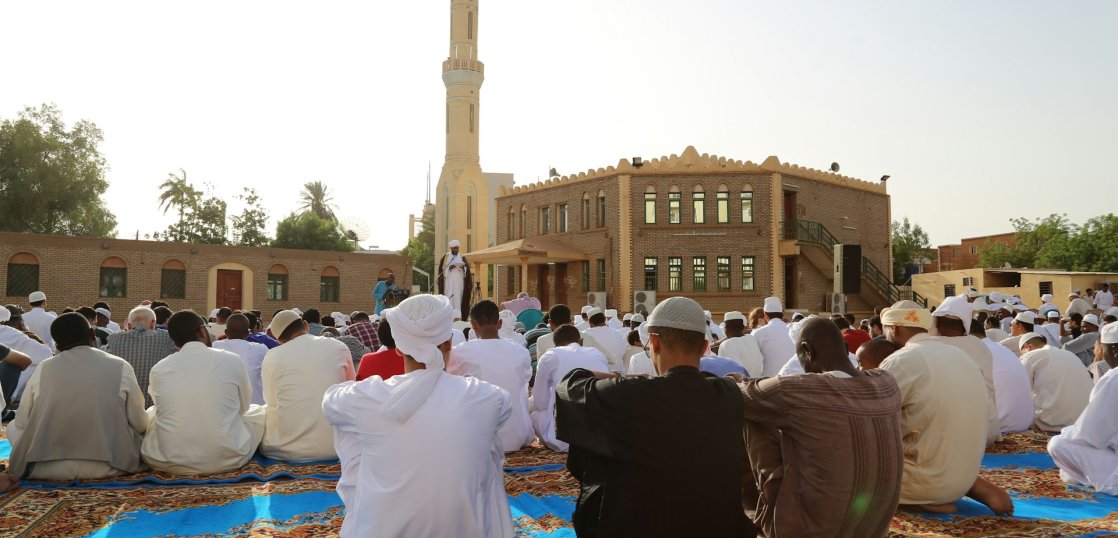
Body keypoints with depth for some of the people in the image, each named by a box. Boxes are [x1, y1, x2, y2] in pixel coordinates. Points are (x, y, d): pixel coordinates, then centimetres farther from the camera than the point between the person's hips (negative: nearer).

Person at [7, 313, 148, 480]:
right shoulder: (120, 367, -5)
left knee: (13, 426, 26)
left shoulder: (44, 368, 0)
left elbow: (21, 422, 6)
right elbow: (140, 424, -2)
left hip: (45, 469, 0)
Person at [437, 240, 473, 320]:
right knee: (449, 298, -9)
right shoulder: (445, 257, 6)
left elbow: (467, 270, 7)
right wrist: (449, 268, -17)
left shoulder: (462, 258, 11)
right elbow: (442, 269, 0)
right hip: (448, 281, -1)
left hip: (459, 281, 2)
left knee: (458, 298, -5)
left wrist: (463, 268, -15)